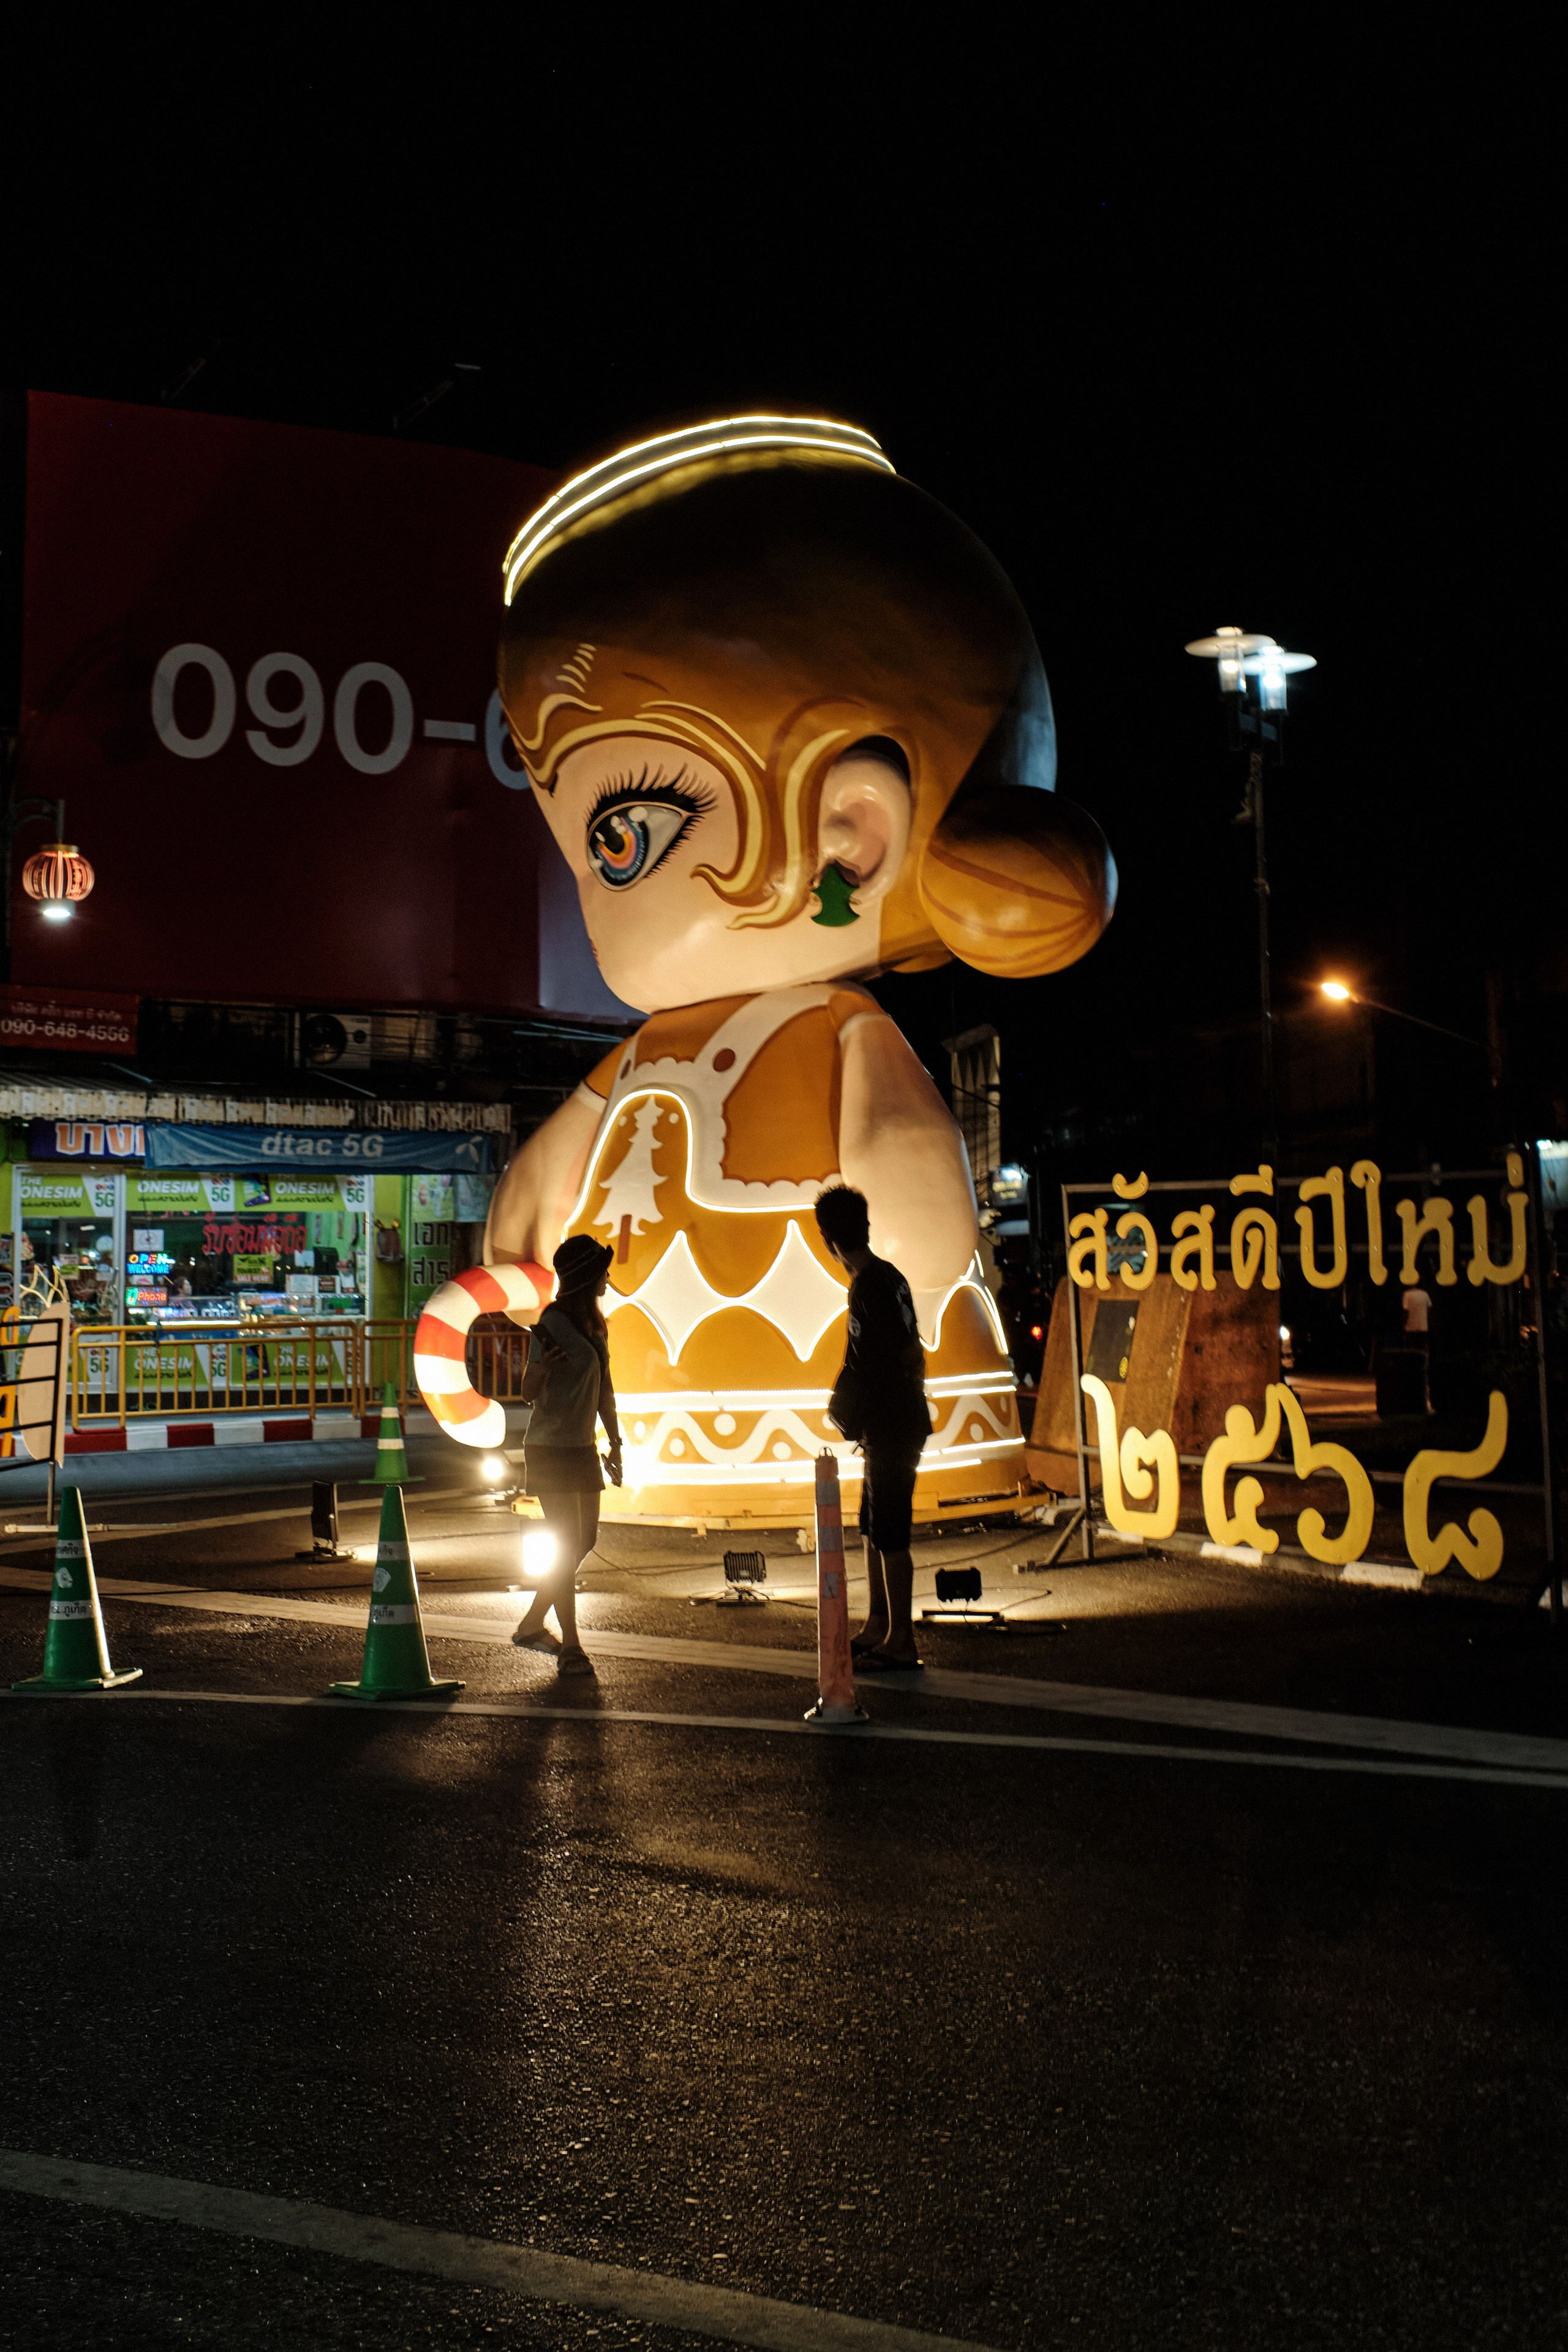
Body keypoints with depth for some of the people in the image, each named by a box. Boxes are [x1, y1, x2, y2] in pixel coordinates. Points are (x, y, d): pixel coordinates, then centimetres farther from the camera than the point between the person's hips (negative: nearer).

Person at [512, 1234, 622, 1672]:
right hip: (551, 1450, -9)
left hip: (582, 1448, 9)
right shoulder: (553, 1324, -14)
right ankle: (571, 1648, 3)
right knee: (566, 1545, -5)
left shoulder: (595, 1324, 11)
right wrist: (543, 1366, -34)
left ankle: (532, 1625, 25)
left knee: (585, 1540, 12)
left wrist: (615, 1443, 17)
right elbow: (529, 1393, -13)